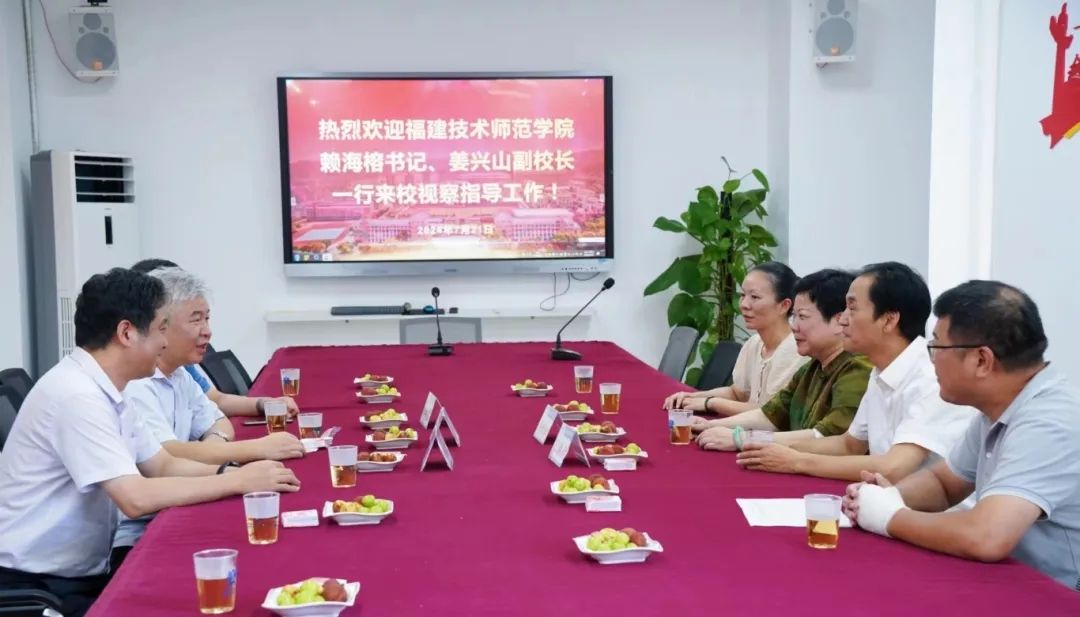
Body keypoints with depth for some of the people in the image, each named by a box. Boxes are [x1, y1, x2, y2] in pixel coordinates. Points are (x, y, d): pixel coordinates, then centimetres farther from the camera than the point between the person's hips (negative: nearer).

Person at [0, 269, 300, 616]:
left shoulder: (104, 390, 6)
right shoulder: (76, 395, -23)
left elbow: (163, 465, 11)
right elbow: (136, 498, -29)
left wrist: (230, 471, -7)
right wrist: (238, 482, -22)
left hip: (85, 574, 8)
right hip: (36, 586, -8)